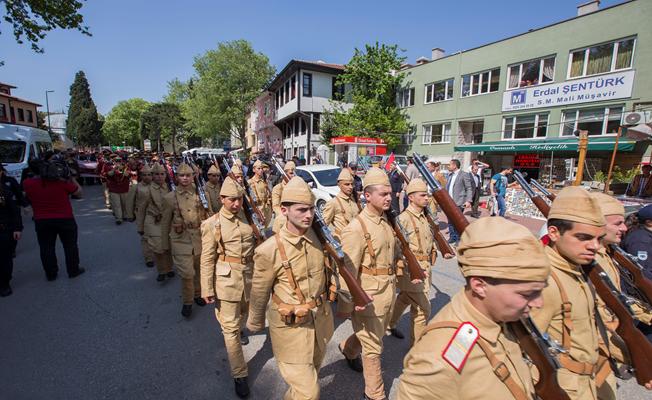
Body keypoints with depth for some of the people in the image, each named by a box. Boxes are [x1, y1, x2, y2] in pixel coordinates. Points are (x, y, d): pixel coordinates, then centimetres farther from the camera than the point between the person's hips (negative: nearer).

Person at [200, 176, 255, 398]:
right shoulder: (212, 224, -9)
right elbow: (207, 259, -9)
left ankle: (238, 330, 61)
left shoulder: (248, 219, 1)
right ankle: (239, 375, 17)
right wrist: (207, 289, -9)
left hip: (249, 276, 4)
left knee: (243, 312, 27)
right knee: (230, 327, 3)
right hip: (227, 278, -4)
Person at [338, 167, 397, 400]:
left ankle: (348, 349, 56)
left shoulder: (387, 221, 4)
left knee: (376, 335, 28)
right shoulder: (356, 228, -21)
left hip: (389, 290, 8)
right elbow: (348, 271, -19)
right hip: (369, 294, -8)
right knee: (373, 347, 10)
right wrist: (347, 305, -15)